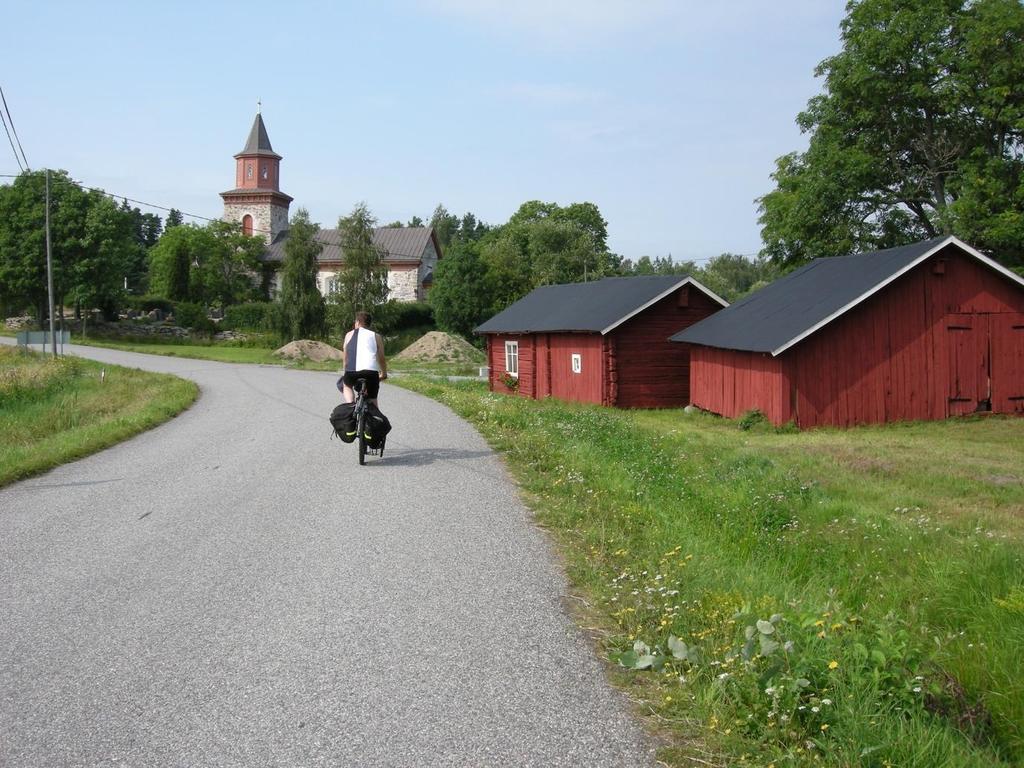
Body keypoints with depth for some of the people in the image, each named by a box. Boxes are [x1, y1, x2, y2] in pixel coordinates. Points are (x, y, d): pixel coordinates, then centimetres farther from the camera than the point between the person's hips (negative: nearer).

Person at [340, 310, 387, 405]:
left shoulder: (349, 334, 19)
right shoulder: (376, 336, 18)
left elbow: (345, 358, 21)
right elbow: (381, 358, 17)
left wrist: (345, 371, 33)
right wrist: (384, 373, 32)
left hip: (352, 371, 1)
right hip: (371, 371, 0)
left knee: (346, 385, 31)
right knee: (372, 401, 13)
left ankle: (350, 404, 9)